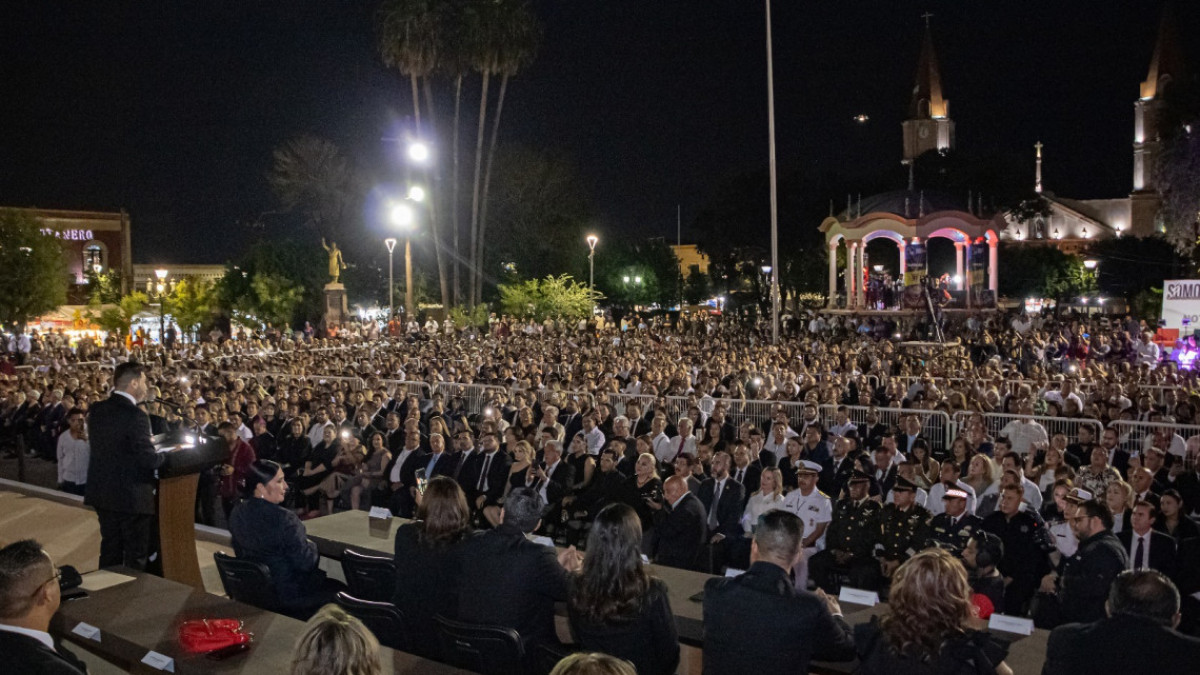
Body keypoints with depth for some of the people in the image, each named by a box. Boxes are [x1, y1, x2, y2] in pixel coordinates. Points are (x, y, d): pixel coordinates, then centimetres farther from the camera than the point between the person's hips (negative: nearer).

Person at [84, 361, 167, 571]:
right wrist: (168, 454, -1)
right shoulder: (135, 415, -20)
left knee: (110, 551, 18)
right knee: (136, 556, 4)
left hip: (102, 492, 8)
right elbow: (149, 460, -21)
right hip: (132, 496, -7)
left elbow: (104, 447, 13)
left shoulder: (96, 411, 4)